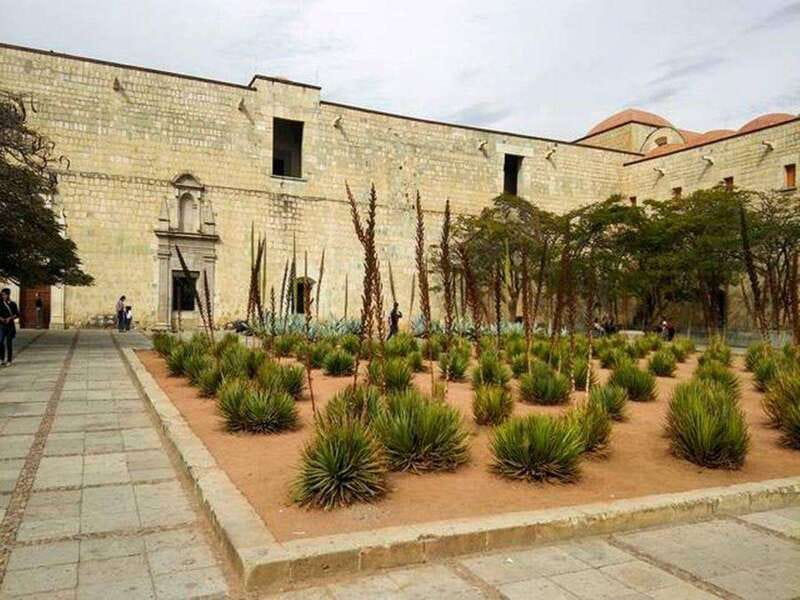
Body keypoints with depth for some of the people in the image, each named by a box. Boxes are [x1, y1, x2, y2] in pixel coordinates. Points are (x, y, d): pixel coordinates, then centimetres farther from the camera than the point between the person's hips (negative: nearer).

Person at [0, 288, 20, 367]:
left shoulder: (13, 304, 2)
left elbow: (17, 314, 2)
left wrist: (10, 318, -12)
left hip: (10, 325, -1)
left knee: (9, 343, 2)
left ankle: (9, 361, 9)